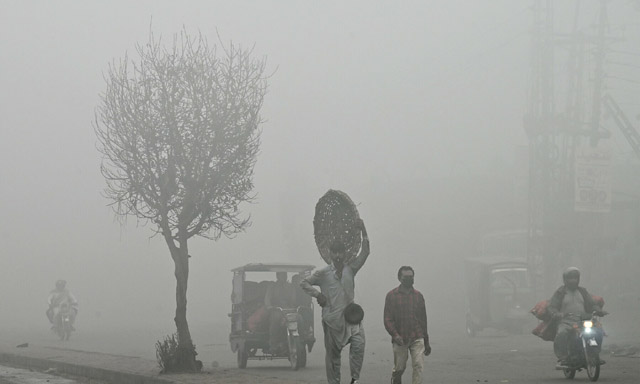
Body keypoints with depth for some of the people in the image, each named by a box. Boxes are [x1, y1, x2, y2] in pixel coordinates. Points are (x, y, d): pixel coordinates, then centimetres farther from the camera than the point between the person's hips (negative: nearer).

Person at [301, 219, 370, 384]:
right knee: (332, 353, 6)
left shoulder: (350, 268, 6)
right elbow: (304, 283, 10)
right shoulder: (323, 273, 3)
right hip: (332, 318, 0)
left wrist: (363, 231, -10)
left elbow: (365, 253, -2)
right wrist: (317, 294, -3)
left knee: (359, 343, -21)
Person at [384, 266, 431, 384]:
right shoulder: (391, 295, 3)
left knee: (418, 366, -13)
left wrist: (426, 342, 17)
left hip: (417, 338, 2)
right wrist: (395, 335, -19)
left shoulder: (418, 295, 11)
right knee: (398, 369, 5)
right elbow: (387, 319, -2)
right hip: (400, 339, -2)